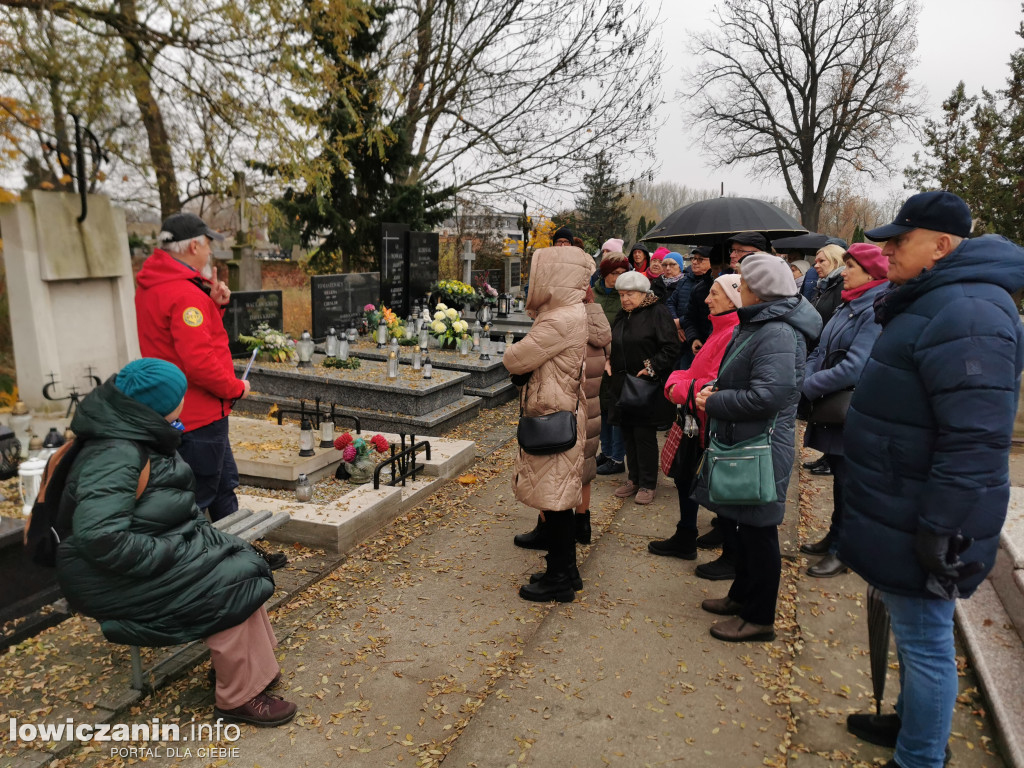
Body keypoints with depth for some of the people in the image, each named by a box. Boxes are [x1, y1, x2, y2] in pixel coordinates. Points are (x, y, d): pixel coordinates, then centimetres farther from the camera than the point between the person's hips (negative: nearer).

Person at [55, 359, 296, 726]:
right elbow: (98, 537, -34)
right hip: (118, 581, -9)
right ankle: (239, 697, 0)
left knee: (241, 570, -4)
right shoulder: (115, 456, -25)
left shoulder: (141, 439, 6)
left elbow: (176, 504, 19)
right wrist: (170, 555, -25)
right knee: (229, 590, -15)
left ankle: (253, 668, 6)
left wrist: (200, 536, 5)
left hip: (164, 549, 9)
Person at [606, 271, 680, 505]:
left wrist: (652, 367, -19)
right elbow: (613, 344, 27)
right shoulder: (621, 316, 14)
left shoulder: (657, 313, -9)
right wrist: (608, 360, 9)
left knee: (644, 435, -2)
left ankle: (648, 485, 12)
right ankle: (633, 479, 27)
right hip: (622, 385, 7)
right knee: (628, 433, 13)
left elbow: (671, 348, -14)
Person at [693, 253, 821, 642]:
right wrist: (716, 389, 1)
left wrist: (714, 403, -18)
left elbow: (767, 395, -31)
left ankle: (759, 618, 18)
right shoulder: (758, 323, 11)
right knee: (746, 525, 21)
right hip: (742, 441, 10)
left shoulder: (778, 333, -22)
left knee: (759, 530, 3)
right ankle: (743, 595, 37)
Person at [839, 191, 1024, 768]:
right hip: (901, 508, 10)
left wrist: (940, 534, -24)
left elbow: (975, 441, -28)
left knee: (923, 640, 6)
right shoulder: (931, 302, 12)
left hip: (921, 529, -10)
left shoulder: (965, 312, -23)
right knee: (916, 634, 24)